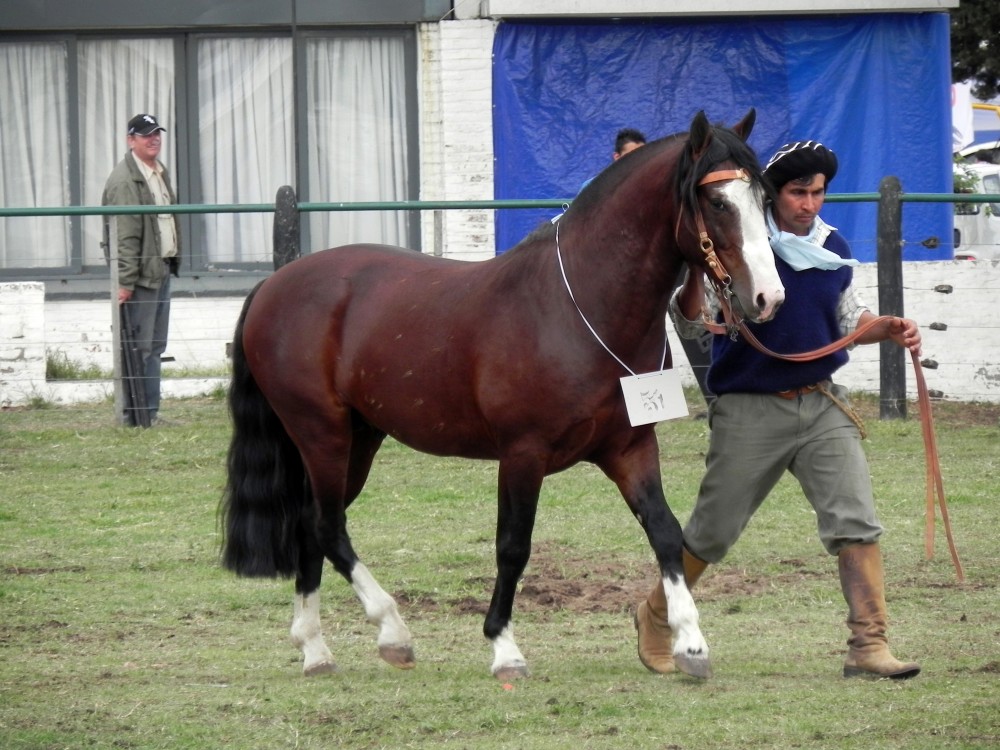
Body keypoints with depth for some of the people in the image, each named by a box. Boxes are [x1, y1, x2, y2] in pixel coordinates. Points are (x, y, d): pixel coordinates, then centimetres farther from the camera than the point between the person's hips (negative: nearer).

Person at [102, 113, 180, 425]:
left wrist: (174, 260, 17)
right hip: (141, 271, -10)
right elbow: (124, 235, -18)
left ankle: (150, 411, 16)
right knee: (140, 345, -7)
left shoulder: (160, 172, 16)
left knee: (156, 345, 12)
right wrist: (125, 281, -21)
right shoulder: (124, 180, -14)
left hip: (163, 269, 10)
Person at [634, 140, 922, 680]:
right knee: (713, 531, 9)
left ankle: (868, 646, -7)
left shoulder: (834, 249, 5)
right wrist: (695, 273, -33)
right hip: (750, 411, -4)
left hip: (822, 406, 4)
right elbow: (690, 323, -14)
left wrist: (889, 329, 0)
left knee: (857, 522, -9)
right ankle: (656, 617, 33)